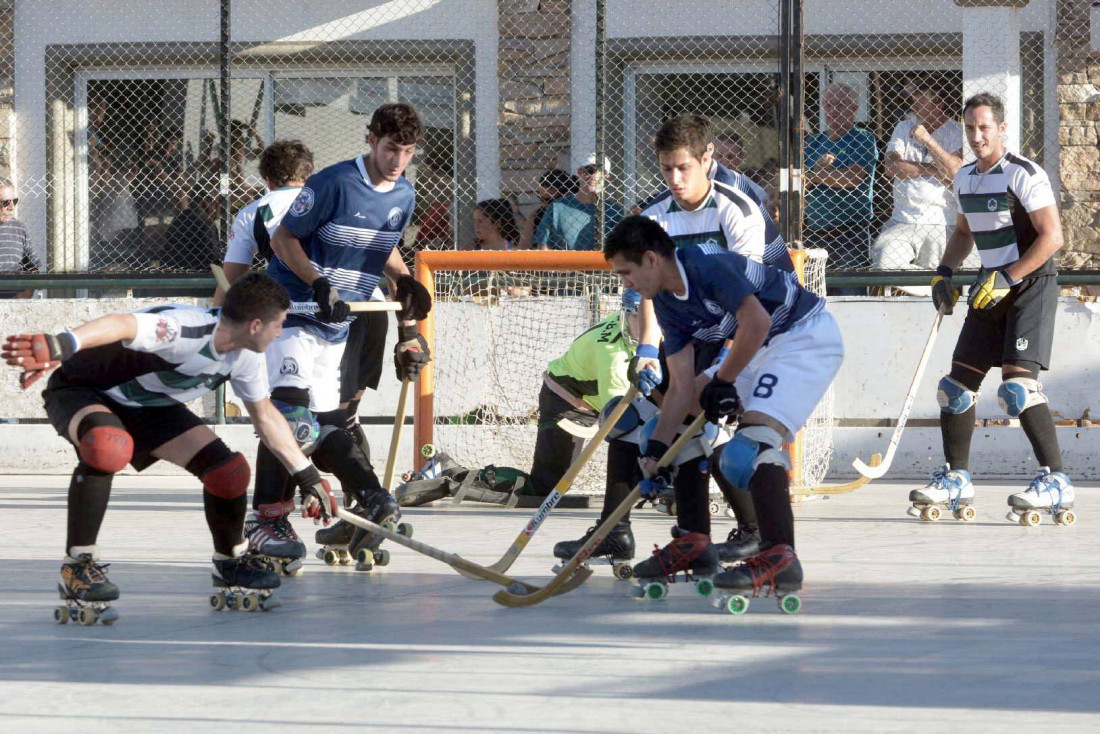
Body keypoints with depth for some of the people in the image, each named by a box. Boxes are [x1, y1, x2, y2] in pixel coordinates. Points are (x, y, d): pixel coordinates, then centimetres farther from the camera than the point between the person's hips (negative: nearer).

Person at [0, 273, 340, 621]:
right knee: (109, 447, -42)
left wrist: (308, 477, 13)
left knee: (230, 471, -5)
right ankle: (77, 566, -31)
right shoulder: (188, 330, -36)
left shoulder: (245, 357, -7)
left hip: (146, 405, 8)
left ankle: (230, 562, 23)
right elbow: (122, 325, -54)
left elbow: (266, 416, 10)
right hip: (81, 392, -8)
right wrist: (60, 345, -73)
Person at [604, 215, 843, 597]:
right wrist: (656, 449, -7)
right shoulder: (667, 303, 4)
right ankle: (694, 541, 12)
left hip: (808, 336, -10)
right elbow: (681, 385, 3)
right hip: (762, 350, 10)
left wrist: (722, 382, -17)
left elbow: (756, 322, -30)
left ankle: (780, 557, -27)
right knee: (680, 419, 9)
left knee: (755, 435, -27)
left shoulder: (707, 265, -22)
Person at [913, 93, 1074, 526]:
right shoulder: (964, 179, 11)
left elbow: (1052, 236, -18)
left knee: (1017, 383, -20)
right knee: (959, 381, 6)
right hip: (992, 286, 8)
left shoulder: (1024, 175, -14)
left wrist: (1007, 278, -22)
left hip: (1032, 282, -8)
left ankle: (1055, 482, -19)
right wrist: (945, 272, 11)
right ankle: (956, 479, 17)